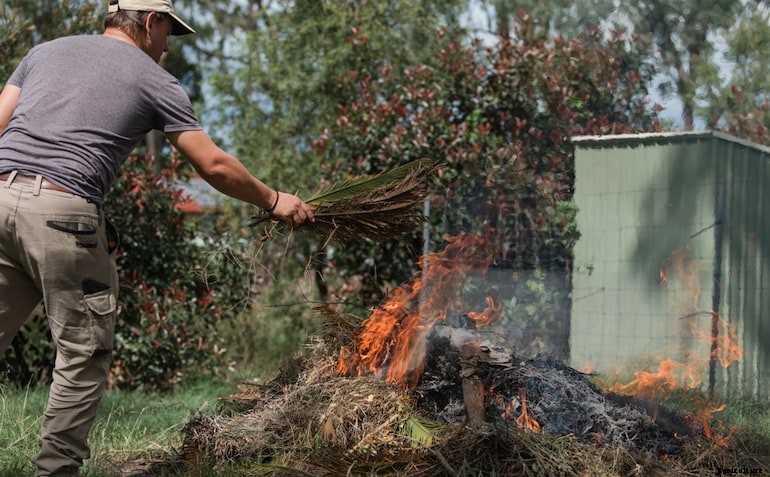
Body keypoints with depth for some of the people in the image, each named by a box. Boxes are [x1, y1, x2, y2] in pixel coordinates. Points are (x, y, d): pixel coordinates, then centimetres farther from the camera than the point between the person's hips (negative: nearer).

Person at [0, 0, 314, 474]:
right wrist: (274, 201, 22)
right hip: (63, 210, -5)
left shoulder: (46, 50, 24)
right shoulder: (155, 81, 10)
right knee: (85, 355, 5)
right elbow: (215, 166, 10)